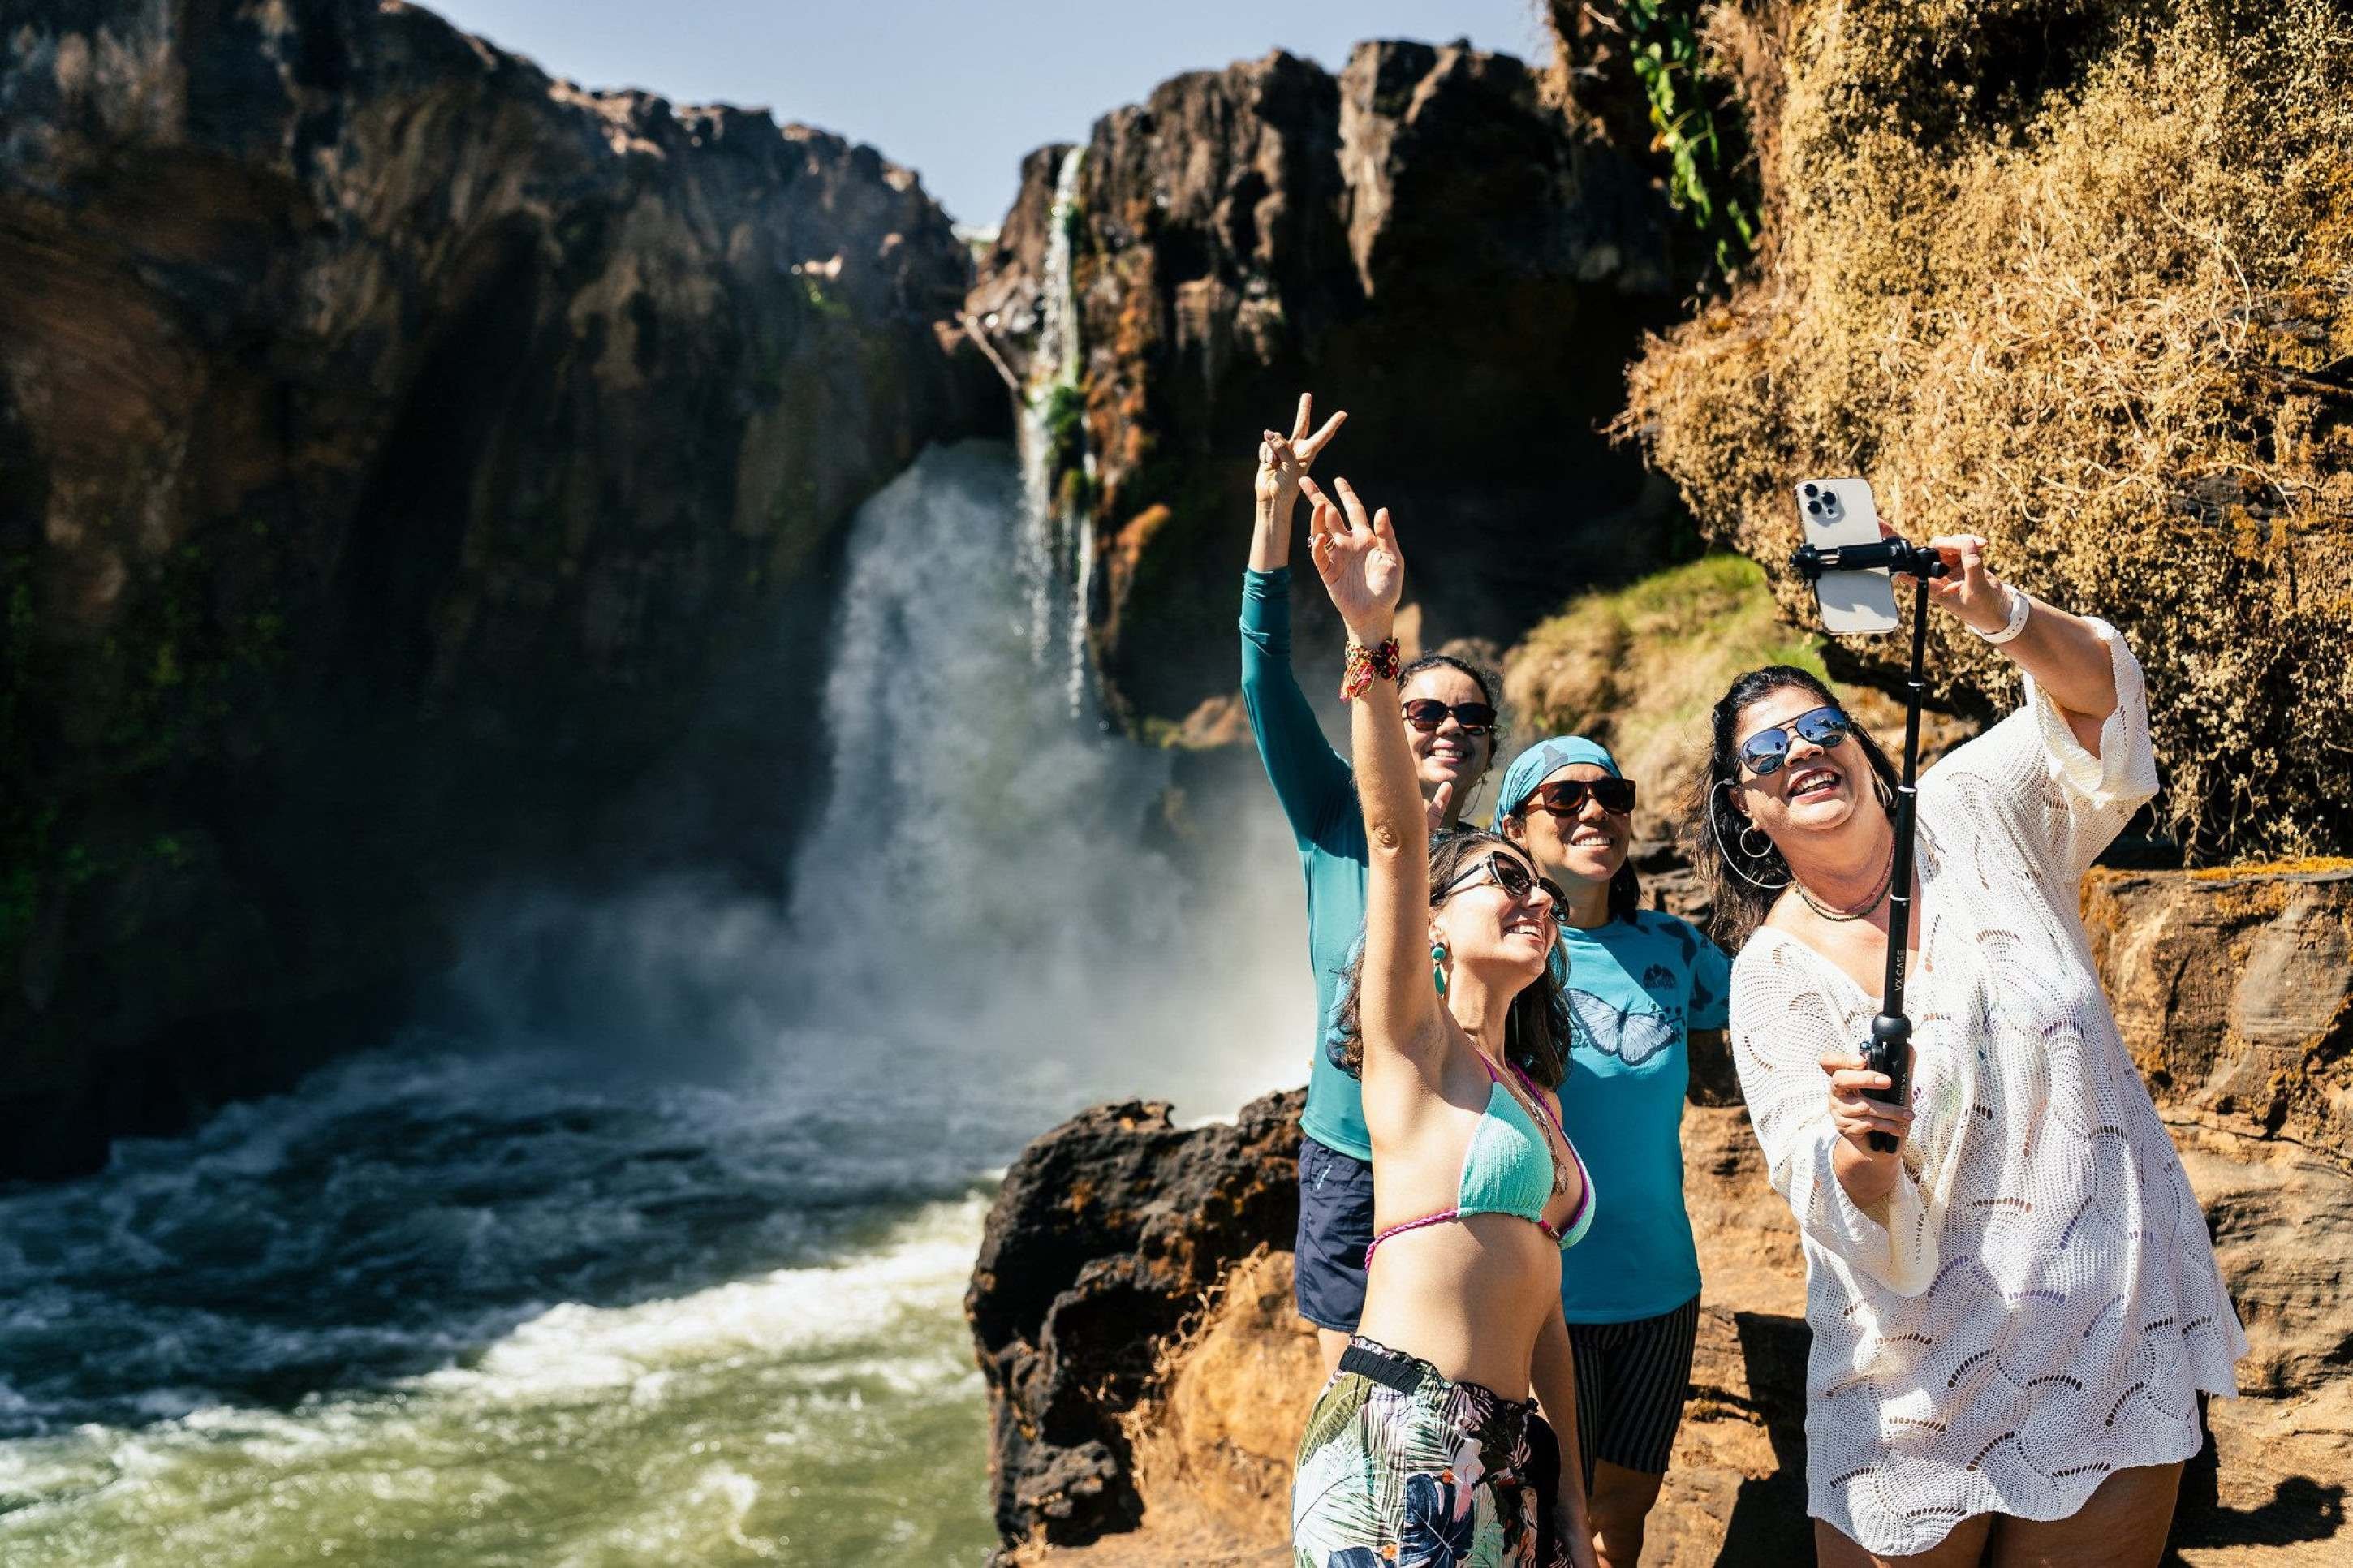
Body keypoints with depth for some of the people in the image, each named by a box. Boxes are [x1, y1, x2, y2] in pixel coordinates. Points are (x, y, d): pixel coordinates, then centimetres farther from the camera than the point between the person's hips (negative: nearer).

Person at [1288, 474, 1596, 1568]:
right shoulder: (1414, 1044, 0)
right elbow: (1395, 837, -13)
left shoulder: (1531, 1095, 20)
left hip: (1500, 1459, 7)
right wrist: (1372, 640, -24)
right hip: (1397, 1441, -7)